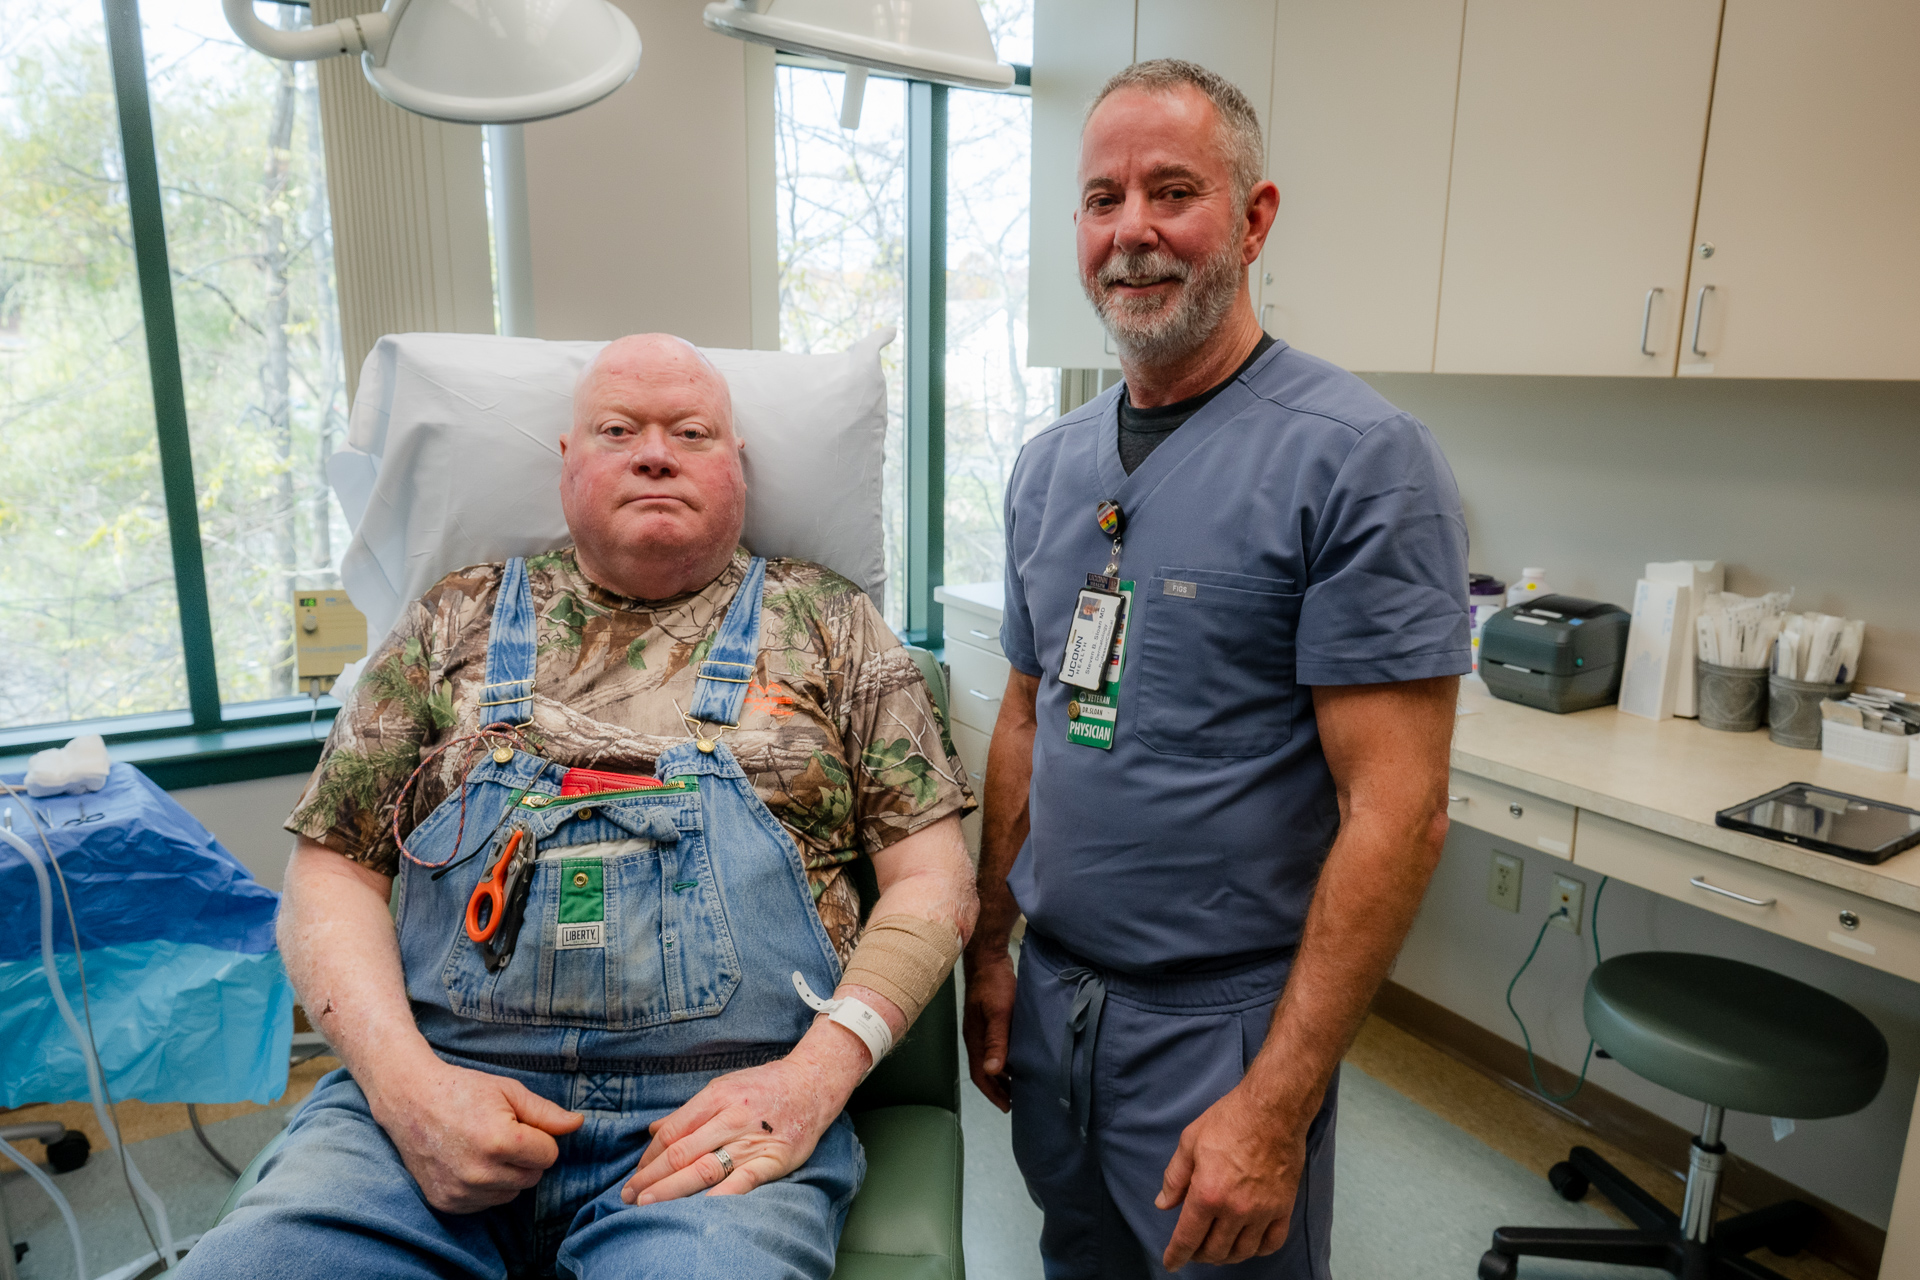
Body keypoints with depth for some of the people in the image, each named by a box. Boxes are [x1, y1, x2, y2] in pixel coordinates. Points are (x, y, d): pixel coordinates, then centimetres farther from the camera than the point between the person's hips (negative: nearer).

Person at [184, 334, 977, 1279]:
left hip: (720, 1116, -1)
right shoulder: (457, 623, 14)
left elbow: (933, 879, 5)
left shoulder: (827, 624, 9)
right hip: (435, 1091, 2)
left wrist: (817, 1074, -10)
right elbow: (331, 871, 11)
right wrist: (405, 1079, -6)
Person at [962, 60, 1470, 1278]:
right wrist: (989, 945, 9)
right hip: (1049, 992, 6)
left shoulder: (1361, 460, -16)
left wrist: (1277, 1105, -19)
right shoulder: (1050, 464, 4)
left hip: (1223, 1023, -6)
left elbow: (1398, 813, -19)